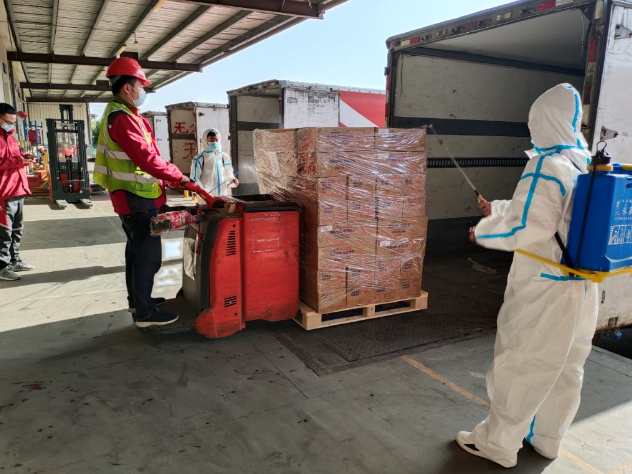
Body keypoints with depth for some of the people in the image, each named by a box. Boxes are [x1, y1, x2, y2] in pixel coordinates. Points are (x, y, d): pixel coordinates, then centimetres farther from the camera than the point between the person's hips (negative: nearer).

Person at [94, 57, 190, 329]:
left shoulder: (116, 114, 16)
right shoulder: (123, 118, -19)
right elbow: (146, 157, -25)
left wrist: (168, 175, 10)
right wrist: (177, 176, -16)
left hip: (130, 196, 11)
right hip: (138, 198, -11)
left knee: (136, 250, 20)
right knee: (148, 256, -6)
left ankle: (137, 299, 34)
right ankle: (145, 313, 2)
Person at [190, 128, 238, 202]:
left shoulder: (225, 157, 10)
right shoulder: (199, 159, -3)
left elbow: (228, 174, 17)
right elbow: (194, 178, -5)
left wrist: (232, 180, -5)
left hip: (224, 196, 4)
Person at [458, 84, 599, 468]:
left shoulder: (547, 166, -19)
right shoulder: (591, 166, 6)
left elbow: (526, 229, -24)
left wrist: (484, 231, -7)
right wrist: (500, 210, 20)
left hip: (543, 287, -8)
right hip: (583, 286, 8)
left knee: (520, 364, 5)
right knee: (567, 366, 18)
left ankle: (499, 443, 21)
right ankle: (548, 439, 36)